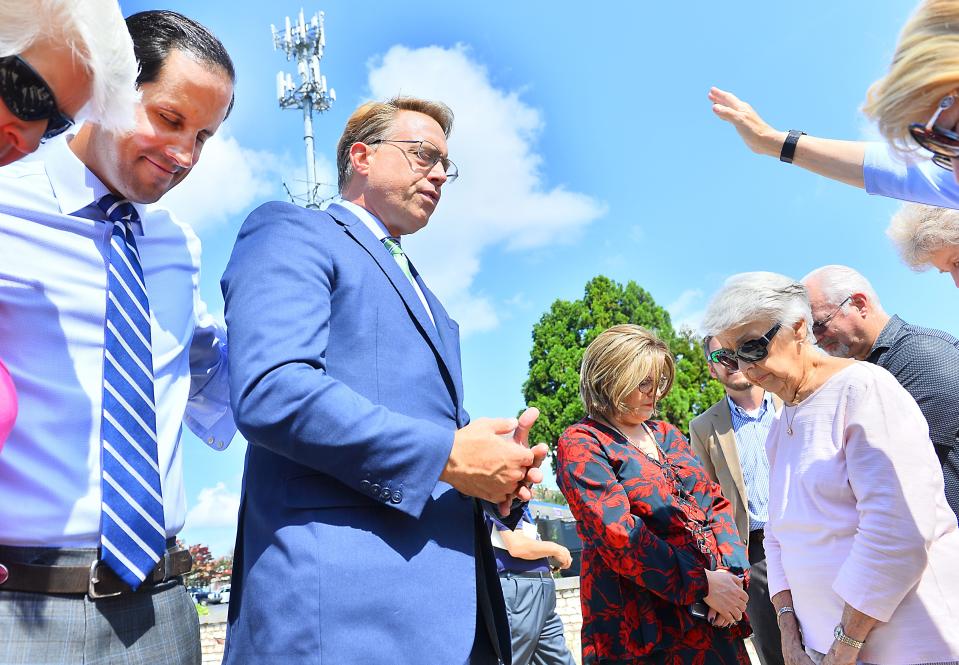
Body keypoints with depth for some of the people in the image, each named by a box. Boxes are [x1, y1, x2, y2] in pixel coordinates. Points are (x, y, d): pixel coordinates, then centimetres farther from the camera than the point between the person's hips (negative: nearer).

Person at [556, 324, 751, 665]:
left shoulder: (667, 434, 14)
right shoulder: (581, 444, -7)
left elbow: (716, 502, 12)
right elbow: (616, 534, -16)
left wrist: (729, 570, -6)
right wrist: (702, 584, -18)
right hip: (641, 623, -6)